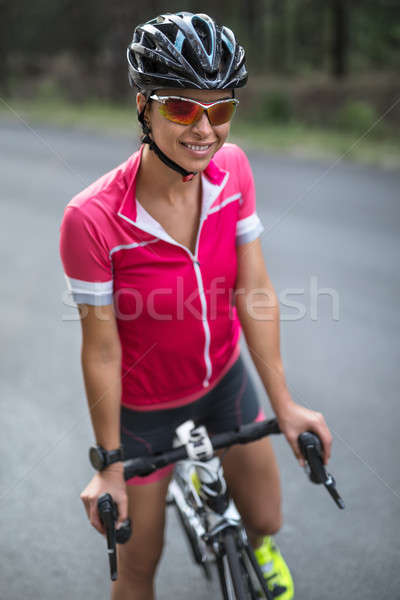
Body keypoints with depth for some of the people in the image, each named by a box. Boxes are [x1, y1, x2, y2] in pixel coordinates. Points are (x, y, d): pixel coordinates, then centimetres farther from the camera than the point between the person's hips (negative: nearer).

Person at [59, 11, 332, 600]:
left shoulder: (232, 167, -18)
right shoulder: (92, 219, -32)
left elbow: (255, 290, -12)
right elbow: (102, 350, -22)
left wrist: (284, 405, -7)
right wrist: (110, 466, -11)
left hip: (224, 377, 4)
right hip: (147, 405, -4)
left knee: (265, 518, 21)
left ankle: (259, 548, 59)